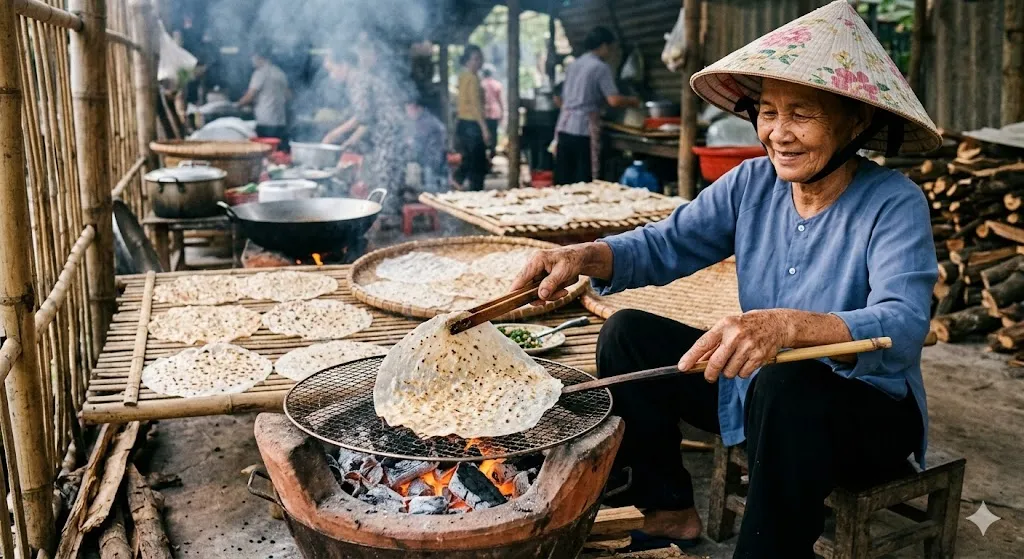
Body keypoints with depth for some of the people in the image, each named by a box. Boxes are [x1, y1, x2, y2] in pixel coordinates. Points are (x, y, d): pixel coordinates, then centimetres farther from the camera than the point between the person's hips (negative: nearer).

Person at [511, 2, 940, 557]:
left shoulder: (894, 204, -18)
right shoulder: (752, 183, -3)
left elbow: (904, 326, -33)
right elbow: (666, 245, -4)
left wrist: (788, 325, -52)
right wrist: (584, 256, -24)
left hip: (870, 409, -5)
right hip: (756, 390, 6)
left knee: (786, 384, -38)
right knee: (628, 333, -6)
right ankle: (668, 511, 7)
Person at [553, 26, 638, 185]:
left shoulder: (573, 65, 17)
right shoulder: (601, 67, -4)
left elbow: (559, 99, 22)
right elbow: (614, 100, -14)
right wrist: (632, 101, 3)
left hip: (564, 127, 7)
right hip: (584, 130, -7)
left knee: (563, 180, 8)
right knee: (584, 181, -2)